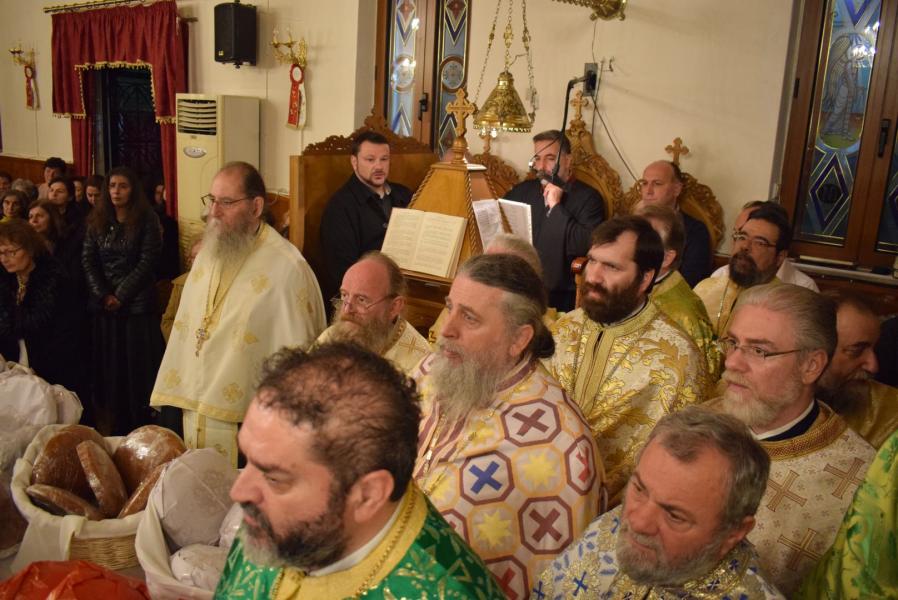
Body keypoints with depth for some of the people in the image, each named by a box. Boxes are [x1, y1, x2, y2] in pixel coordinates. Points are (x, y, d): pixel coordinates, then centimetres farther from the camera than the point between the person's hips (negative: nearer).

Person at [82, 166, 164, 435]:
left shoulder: (146, 220, -3)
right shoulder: (97, 220, 10)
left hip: (137, 304, -4)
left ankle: (141, 429, 9)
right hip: (102, 307, 4)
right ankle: (115, 430, 15)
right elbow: (88, 261, 5)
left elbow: (147, 262, -8)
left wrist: (121, 296, -11)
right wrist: (103, 295, -7)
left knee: (137, 367, -1)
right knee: (108, 367, 6)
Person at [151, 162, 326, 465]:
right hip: (193, 413, 7)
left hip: (249, 425, -6)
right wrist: (171, 398, 9)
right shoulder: (208, 254, 8)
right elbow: (183, 329, 12)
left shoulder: (287, 267, -15)